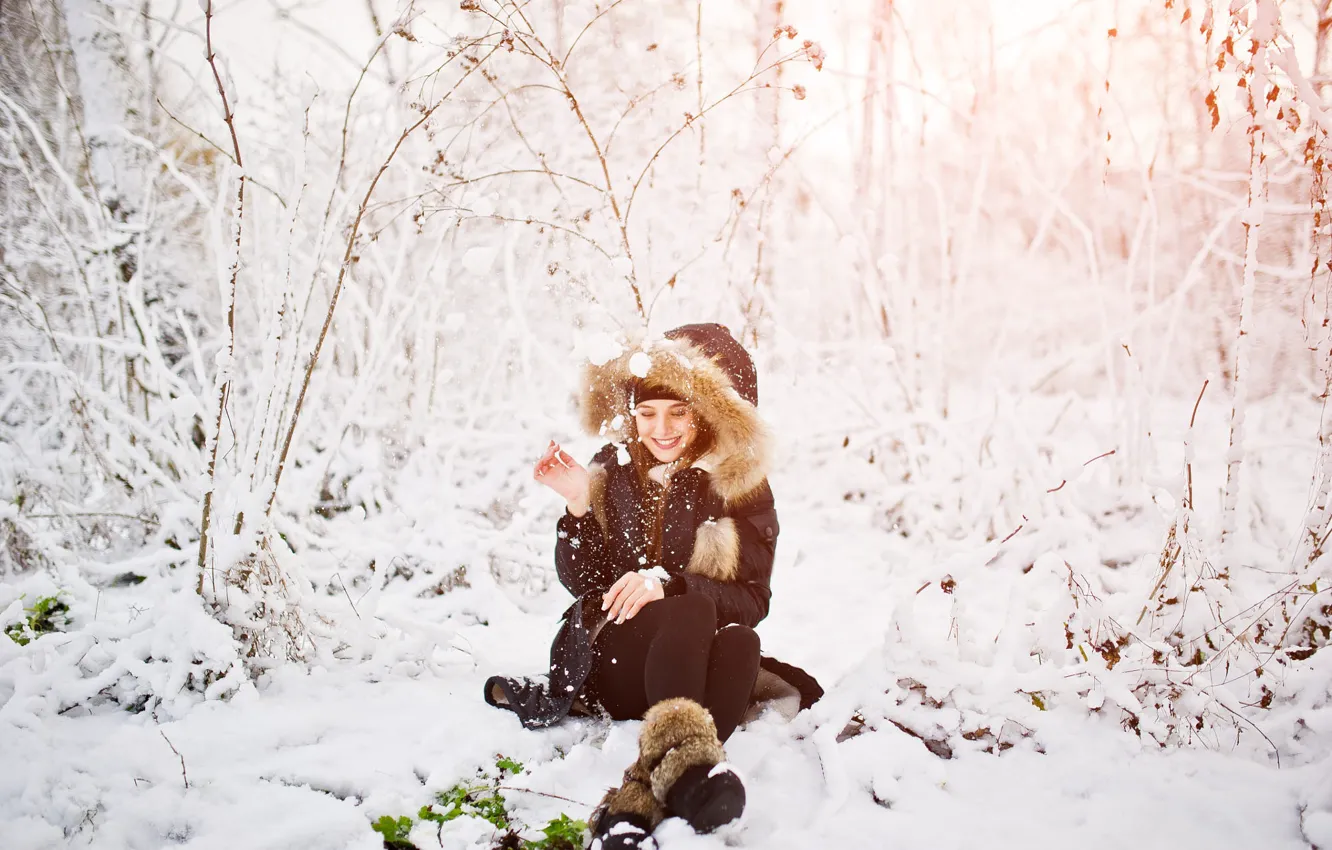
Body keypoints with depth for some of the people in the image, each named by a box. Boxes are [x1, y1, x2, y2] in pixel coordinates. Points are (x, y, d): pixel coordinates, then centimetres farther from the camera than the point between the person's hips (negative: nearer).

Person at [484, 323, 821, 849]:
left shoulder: (742, 485, 0)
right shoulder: (613, 470, 3)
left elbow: (753, 600, -7)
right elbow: (582, 581, 2)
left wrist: (669, 581, -24)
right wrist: (580, 506, -15)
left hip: (695, 664, 1)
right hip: (612, 660, 0)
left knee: (741, 642, -36)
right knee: (692, 612, -33)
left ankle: (640, 800, -53)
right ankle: (684, 759, -58)